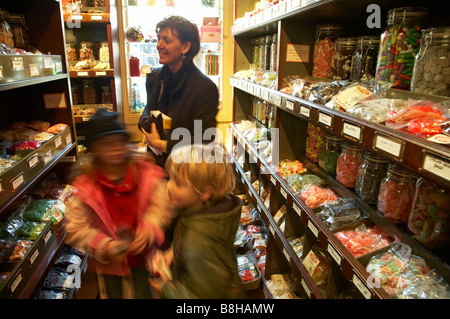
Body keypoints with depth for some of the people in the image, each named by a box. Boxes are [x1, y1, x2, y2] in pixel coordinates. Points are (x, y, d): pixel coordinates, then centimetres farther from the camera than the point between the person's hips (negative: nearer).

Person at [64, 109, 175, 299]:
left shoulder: (145, 171, -16)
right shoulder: (84, 184, -17)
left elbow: (161, 205, -14)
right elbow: (76, 228, -13)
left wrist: (149, 228, -31)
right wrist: (104, 246, -26)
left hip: (142, 254, 0)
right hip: (109, 261, 0)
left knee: (144, 293, 23)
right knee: (113, 294, 27)